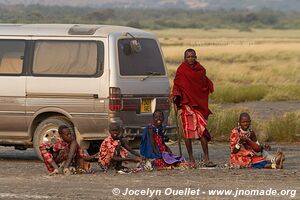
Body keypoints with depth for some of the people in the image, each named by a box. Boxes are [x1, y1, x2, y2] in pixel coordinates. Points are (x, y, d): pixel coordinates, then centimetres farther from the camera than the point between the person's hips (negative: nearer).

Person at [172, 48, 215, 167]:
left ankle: (206, 159, -6)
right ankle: (191, 158, 7)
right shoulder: (181, 70, 1)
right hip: (186, 103, -2)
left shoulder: (201, 70, 11)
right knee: (188, 130, -1)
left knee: (202, 130, -5)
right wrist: (175, 95, -15)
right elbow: (177, 85, 1)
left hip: (200, 103, 2)